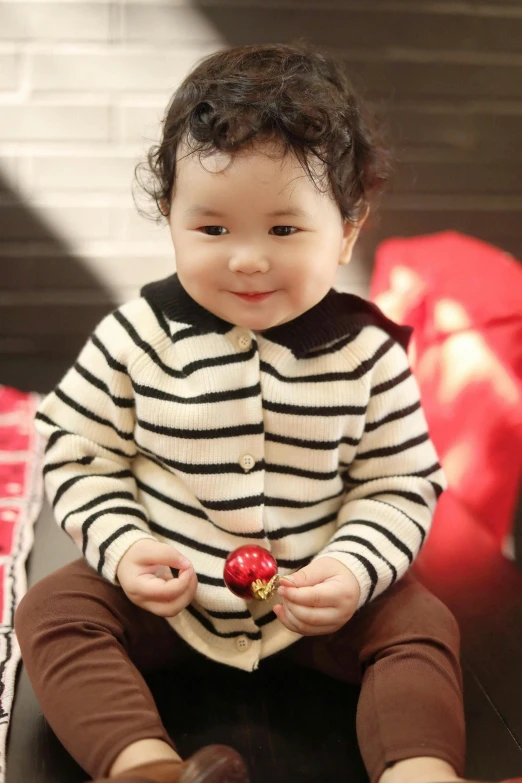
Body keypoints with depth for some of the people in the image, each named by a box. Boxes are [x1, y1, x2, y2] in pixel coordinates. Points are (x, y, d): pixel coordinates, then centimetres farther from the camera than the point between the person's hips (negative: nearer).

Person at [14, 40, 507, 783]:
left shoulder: (367, 353, -12)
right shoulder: (140, 334, -12)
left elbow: (401, 485, -5)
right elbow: (77, 448, -3)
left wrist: (355, 570, -21)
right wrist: (120, 547, -16)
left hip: (321, 597, 0)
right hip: (164, 587, 1)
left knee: (422, 625, -14)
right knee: (51, 610, -16)